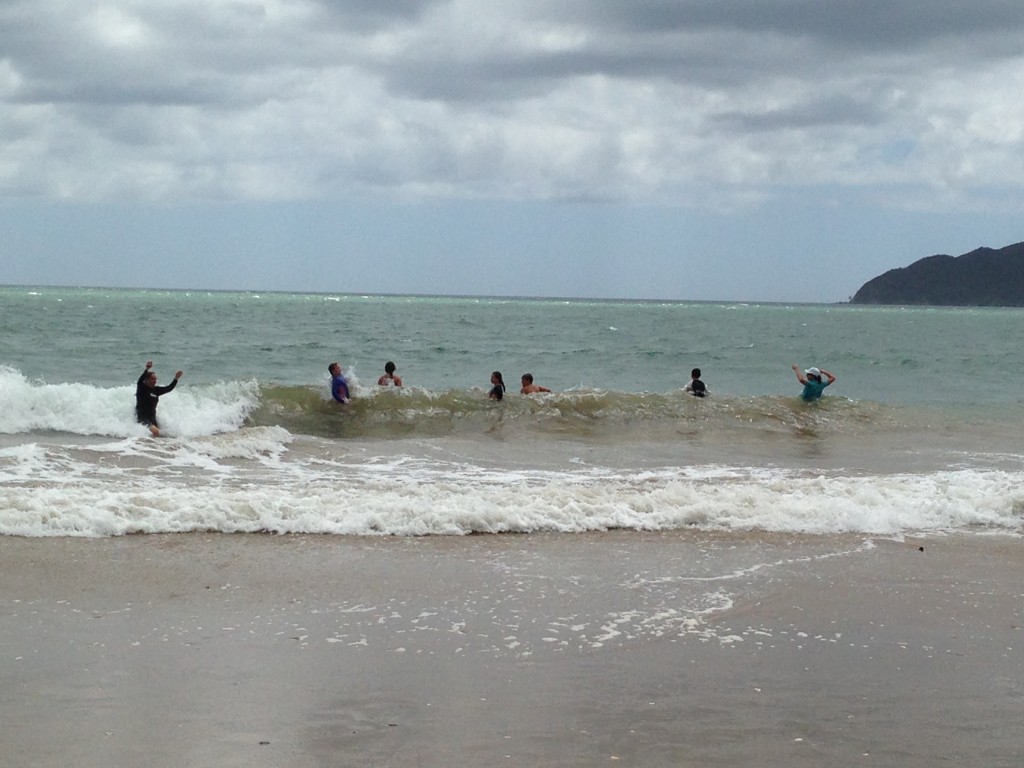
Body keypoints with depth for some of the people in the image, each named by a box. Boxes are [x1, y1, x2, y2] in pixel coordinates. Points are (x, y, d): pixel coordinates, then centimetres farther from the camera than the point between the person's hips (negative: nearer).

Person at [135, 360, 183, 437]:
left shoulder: (156, 390, 10)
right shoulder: (142, 388, -9)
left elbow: (168, 388, 19)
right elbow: (140, 381, -29)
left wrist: (176, 379, 9)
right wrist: (147, 370, -43)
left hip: (152, 418, 8)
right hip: (142, 418, -8)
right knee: (155, 432, -29)